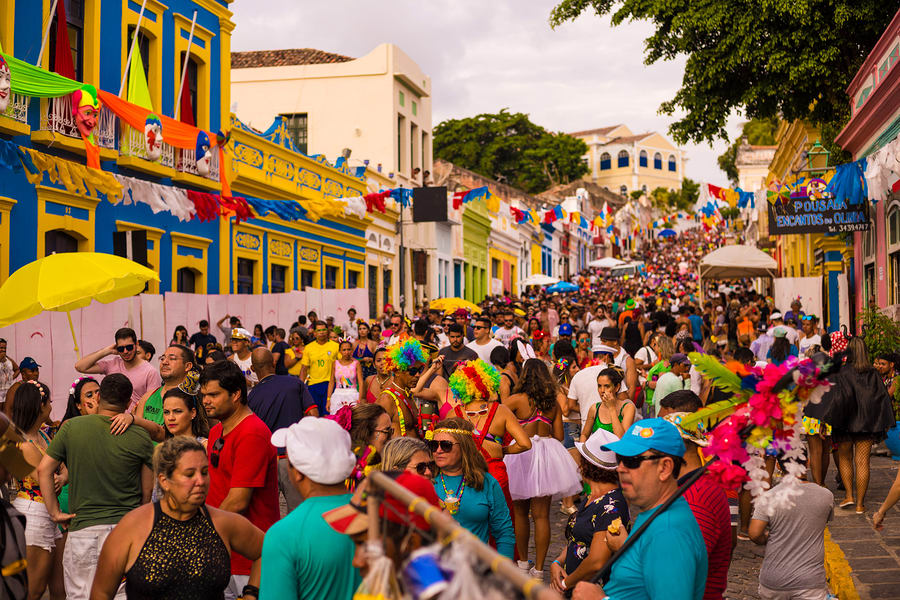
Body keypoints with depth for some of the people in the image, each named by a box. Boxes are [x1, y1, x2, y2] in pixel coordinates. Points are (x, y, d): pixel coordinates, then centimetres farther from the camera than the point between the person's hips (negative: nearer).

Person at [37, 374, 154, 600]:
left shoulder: (71, 427, -1)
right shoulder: (140, 437, -2)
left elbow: (44, 470, 2)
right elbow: (147, 490, 4)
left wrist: (54, 512, 8)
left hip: (83, 529, 0)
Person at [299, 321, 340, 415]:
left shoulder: (336, 346, 1)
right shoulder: (308, 348, 8)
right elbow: (304, 369, 10)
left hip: (329, 384, -2)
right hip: (313, 385, 2)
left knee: (327, 414, -4)